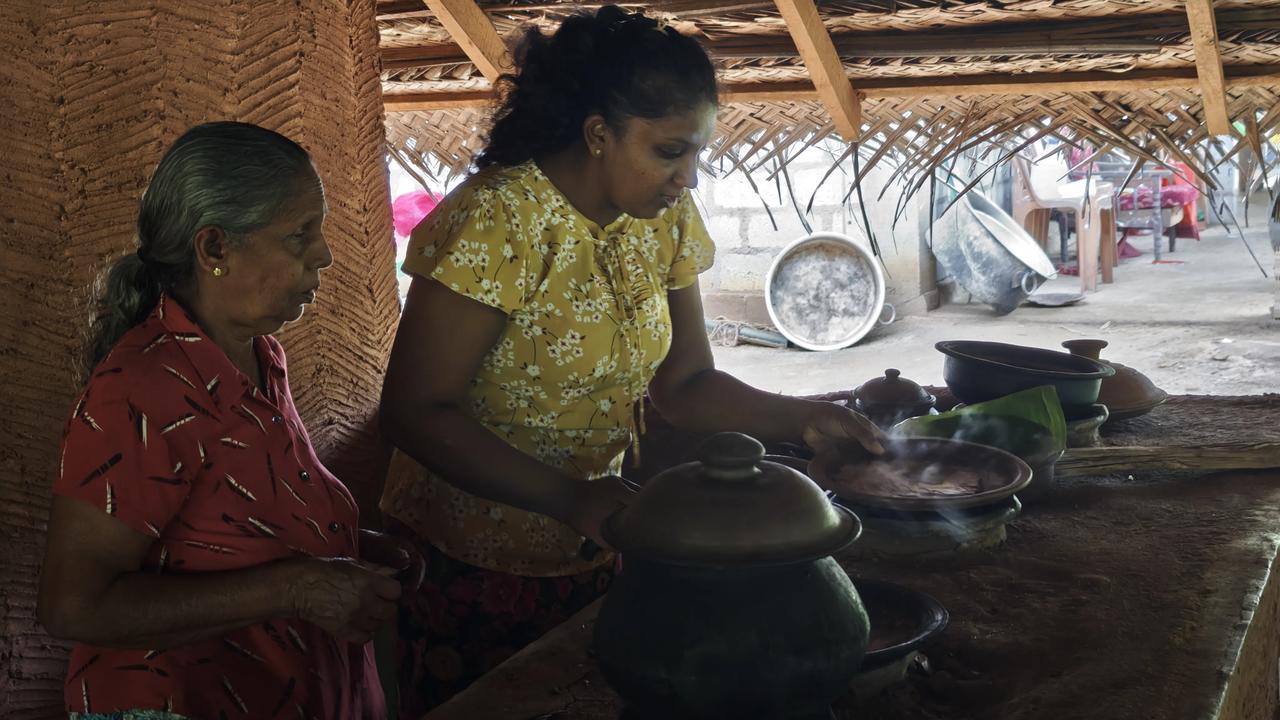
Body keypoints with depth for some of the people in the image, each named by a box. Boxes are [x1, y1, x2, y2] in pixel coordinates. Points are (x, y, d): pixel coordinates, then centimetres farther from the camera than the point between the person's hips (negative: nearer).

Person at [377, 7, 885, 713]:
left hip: (588, 552, 6)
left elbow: (682, 383, 5)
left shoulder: (666, 222, -1)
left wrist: (800, 418, -12)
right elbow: (414, 410, -23)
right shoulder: (497, 222, -23)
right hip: (468, 568, -6)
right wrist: (570, 499, -33)